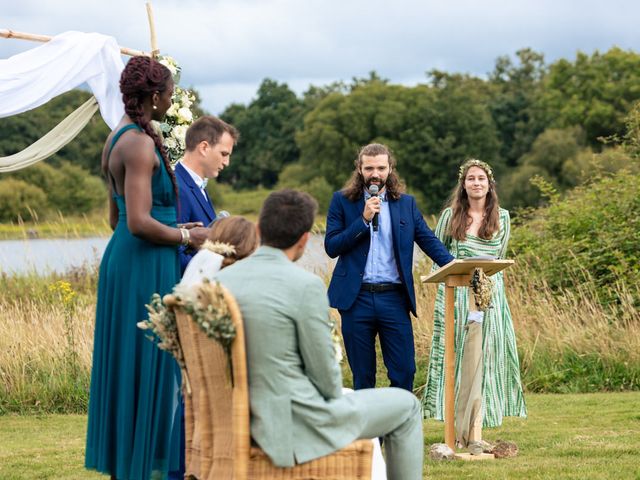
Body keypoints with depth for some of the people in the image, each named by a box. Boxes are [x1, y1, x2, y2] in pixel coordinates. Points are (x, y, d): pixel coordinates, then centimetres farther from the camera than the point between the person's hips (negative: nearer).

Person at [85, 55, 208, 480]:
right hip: (147, 268, -10)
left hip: (123, 258, 10)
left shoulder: (117, 139, 14)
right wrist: (187, 236, -9)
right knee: (149, 367, -4)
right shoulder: (141, 144, -17)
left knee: (127, 365, 14)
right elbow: (139, 222, -23)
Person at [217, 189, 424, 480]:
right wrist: (334, 398, 8)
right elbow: (325, 374, -14)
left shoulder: (222, 279, 1)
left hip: (244, 418, 8)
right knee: (405, 406, 14)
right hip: (296, 425, -7)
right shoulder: (306, 285, -19)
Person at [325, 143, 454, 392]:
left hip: (394, 298, 1)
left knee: (404, 372, -3)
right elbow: (331, 246, -4)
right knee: (362, 376, 6)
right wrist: (364, 219, -14)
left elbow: (428, 240, 4)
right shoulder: (342, 201, 4)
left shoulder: (406, 203, 10)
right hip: (356, 298, -1)